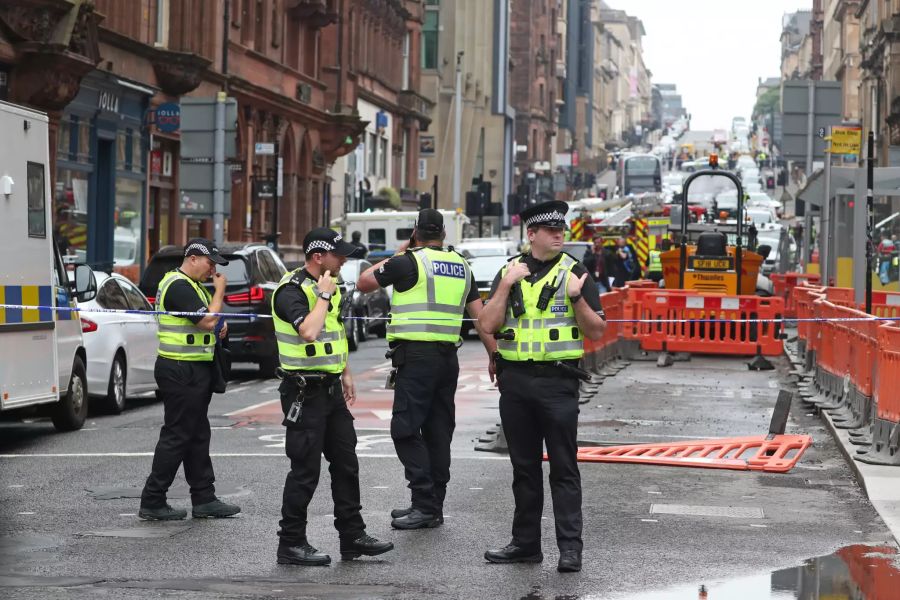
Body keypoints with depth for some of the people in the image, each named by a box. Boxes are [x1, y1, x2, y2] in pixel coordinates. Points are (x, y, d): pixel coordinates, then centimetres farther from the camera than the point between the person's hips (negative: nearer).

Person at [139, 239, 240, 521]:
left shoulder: (192, 285, 18)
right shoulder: (178, 285, -16)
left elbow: (207, 323, 29)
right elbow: (207, 320, -23)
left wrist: (219, 326, 7)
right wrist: (220, 289, -11)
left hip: (194, 371, 11)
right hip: (181, 372, -11)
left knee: (197, 436, 12)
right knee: (176, 435, -7)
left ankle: (204, 500, 17)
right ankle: (152, 503, -1)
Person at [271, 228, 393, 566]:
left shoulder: (328, 286, 12)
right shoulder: (292, 290, -17)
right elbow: (309, 331, -33)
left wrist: (345, 374, 22)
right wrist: (324, 295, -22)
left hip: (330, 388, 9)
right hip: (304, 392, -9)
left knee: (346, 464, 11)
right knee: (305, 470, -5)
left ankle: (352, 537, 19)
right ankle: (291, 544, 3)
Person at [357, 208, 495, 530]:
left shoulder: (409, 261, -5)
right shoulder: (461, 266, 14)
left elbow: (364, 282, 6)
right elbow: (480, 315, 13)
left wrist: (393, 258, 17)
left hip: (417, 356, -7)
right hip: (448, 358, 7)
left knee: (406, 430, -6)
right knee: (438, 432, 10)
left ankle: (425, 504, -13)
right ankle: (433, 508, 13)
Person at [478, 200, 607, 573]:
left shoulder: (574, 273, 0)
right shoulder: (510, 272, 9)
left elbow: (596, 331, -3)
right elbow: (487, 325, 0)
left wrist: (577, 297, -17)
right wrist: (506, 286, -9)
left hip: (557, 380, -4)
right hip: (515, 381, 4)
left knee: (563, 468, -3)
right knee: (524, 466, 11)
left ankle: (570, 547, -2)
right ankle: (525, 543, 19)